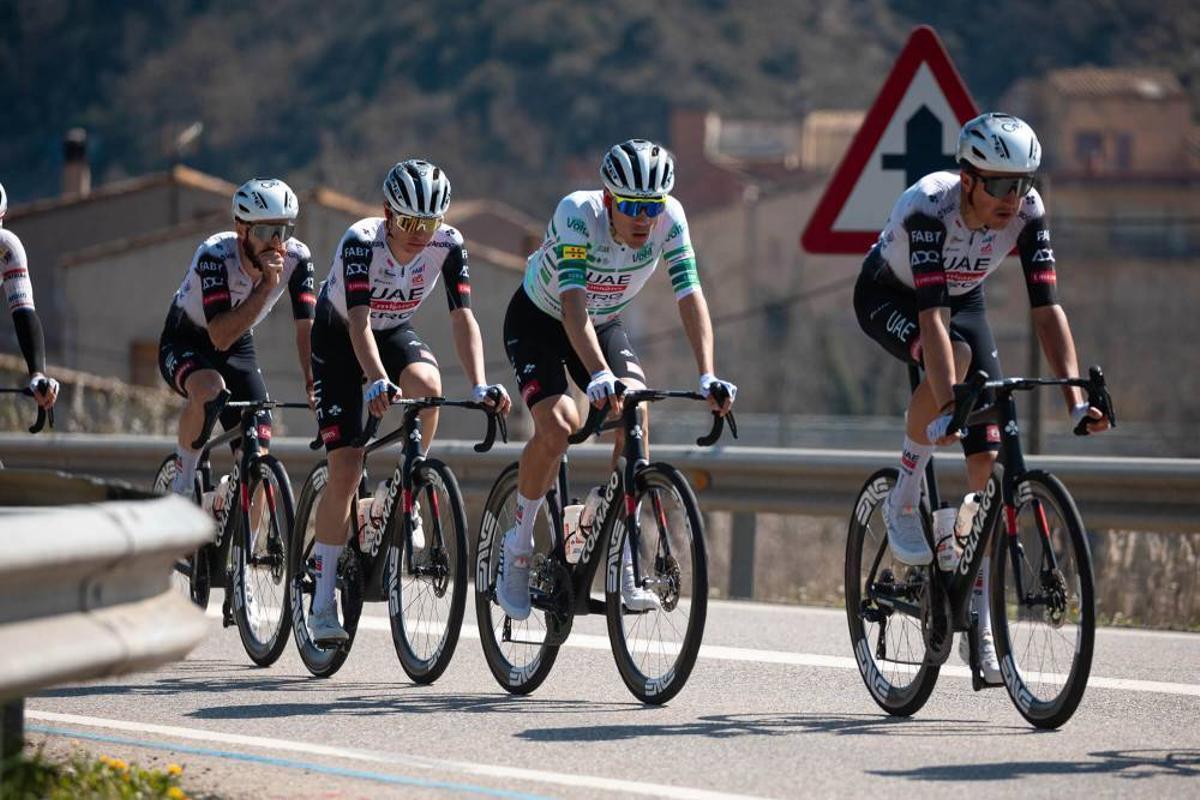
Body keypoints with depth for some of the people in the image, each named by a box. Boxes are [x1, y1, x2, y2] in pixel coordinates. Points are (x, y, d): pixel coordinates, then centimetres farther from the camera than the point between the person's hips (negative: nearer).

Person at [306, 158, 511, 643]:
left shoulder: (448, 245, -22)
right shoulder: (361, 241, -32)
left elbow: (463, 318, -26)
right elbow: (359, 321, -41)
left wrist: (480, 385, -41)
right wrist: (377, 382, -57)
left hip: (395, 333, 3)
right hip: (338, 337, -3)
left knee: (427, 383, -35)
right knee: (345, 470, -12)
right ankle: (323, 603, -4)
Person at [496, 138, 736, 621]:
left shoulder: (669, 218, -24)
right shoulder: (578, 214, -35)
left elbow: (691, 297, -27)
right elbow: (574, 305, -44)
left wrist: (707, 376, -40)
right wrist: (599, 376, -58)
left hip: (603, 324, 4)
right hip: (537, 321, -4)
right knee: (558, 424, -27)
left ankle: (623, 563, -16)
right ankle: (518, 548, -5)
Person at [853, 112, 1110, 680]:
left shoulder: (1027, 211, -26)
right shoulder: (928, 207, -38)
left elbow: (1047, 309, -28)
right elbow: (932, 316, -45)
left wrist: (1076, 399, -38)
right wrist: (947, 409, -54)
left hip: (963, 301, 4)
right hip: (889, 297, -4)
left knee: (988, 460, -8)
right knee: (955, 355, -39)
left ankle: (978, 627, -1)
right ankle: (903, 504, -17)